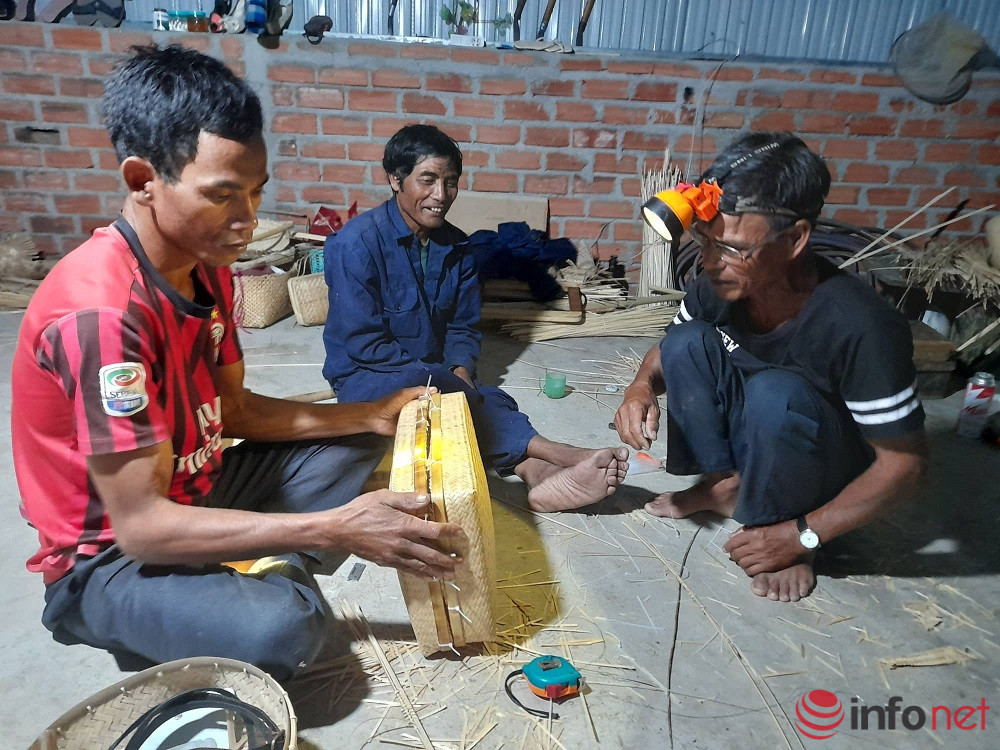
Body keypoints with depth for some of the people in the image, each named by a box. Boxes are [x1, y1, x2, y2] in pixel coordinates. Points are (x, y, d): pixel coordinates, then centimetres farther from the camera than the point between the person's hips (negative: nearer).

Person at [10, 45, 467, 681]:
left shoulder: (206, 266, -3)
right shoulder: (101, 311, -31)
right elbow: (139, 524, -31)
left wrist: (371, 415, -6)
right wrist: (334, 530, -33)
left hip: (193, 491, 8)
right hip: (110, 556, -7)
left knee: (356, 446, 9)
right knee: (281, 629, -33)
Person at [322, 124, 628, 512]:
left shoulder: (457, 247, 1)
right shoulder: (356, 244, -17)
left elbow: (462, 326, 5)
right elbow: (362, 343, -19)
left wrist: (460, 373, -16)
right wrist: (442, 378, -22)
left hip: (433, 377, 6)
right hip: (365, 376, -5)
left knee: (493, 402, -23)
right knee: (419, 385, -37)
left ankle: (538, 473, -50)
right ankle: (550, 453, -37)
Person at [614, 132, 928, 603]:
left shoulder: (860, 327, -34)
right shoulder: (721, 285, -19)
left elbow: (903, 465, -24)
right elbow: (667, 353, 1)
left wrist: (802, 535, -25)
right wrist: (643, 386, -22)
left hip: (829, 472, -4)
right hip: (753, 444, 5)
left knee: (775, 392, -36)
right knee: (687, 342, -19)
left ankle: (783, 535, -10)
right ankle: (725, 484, -2)